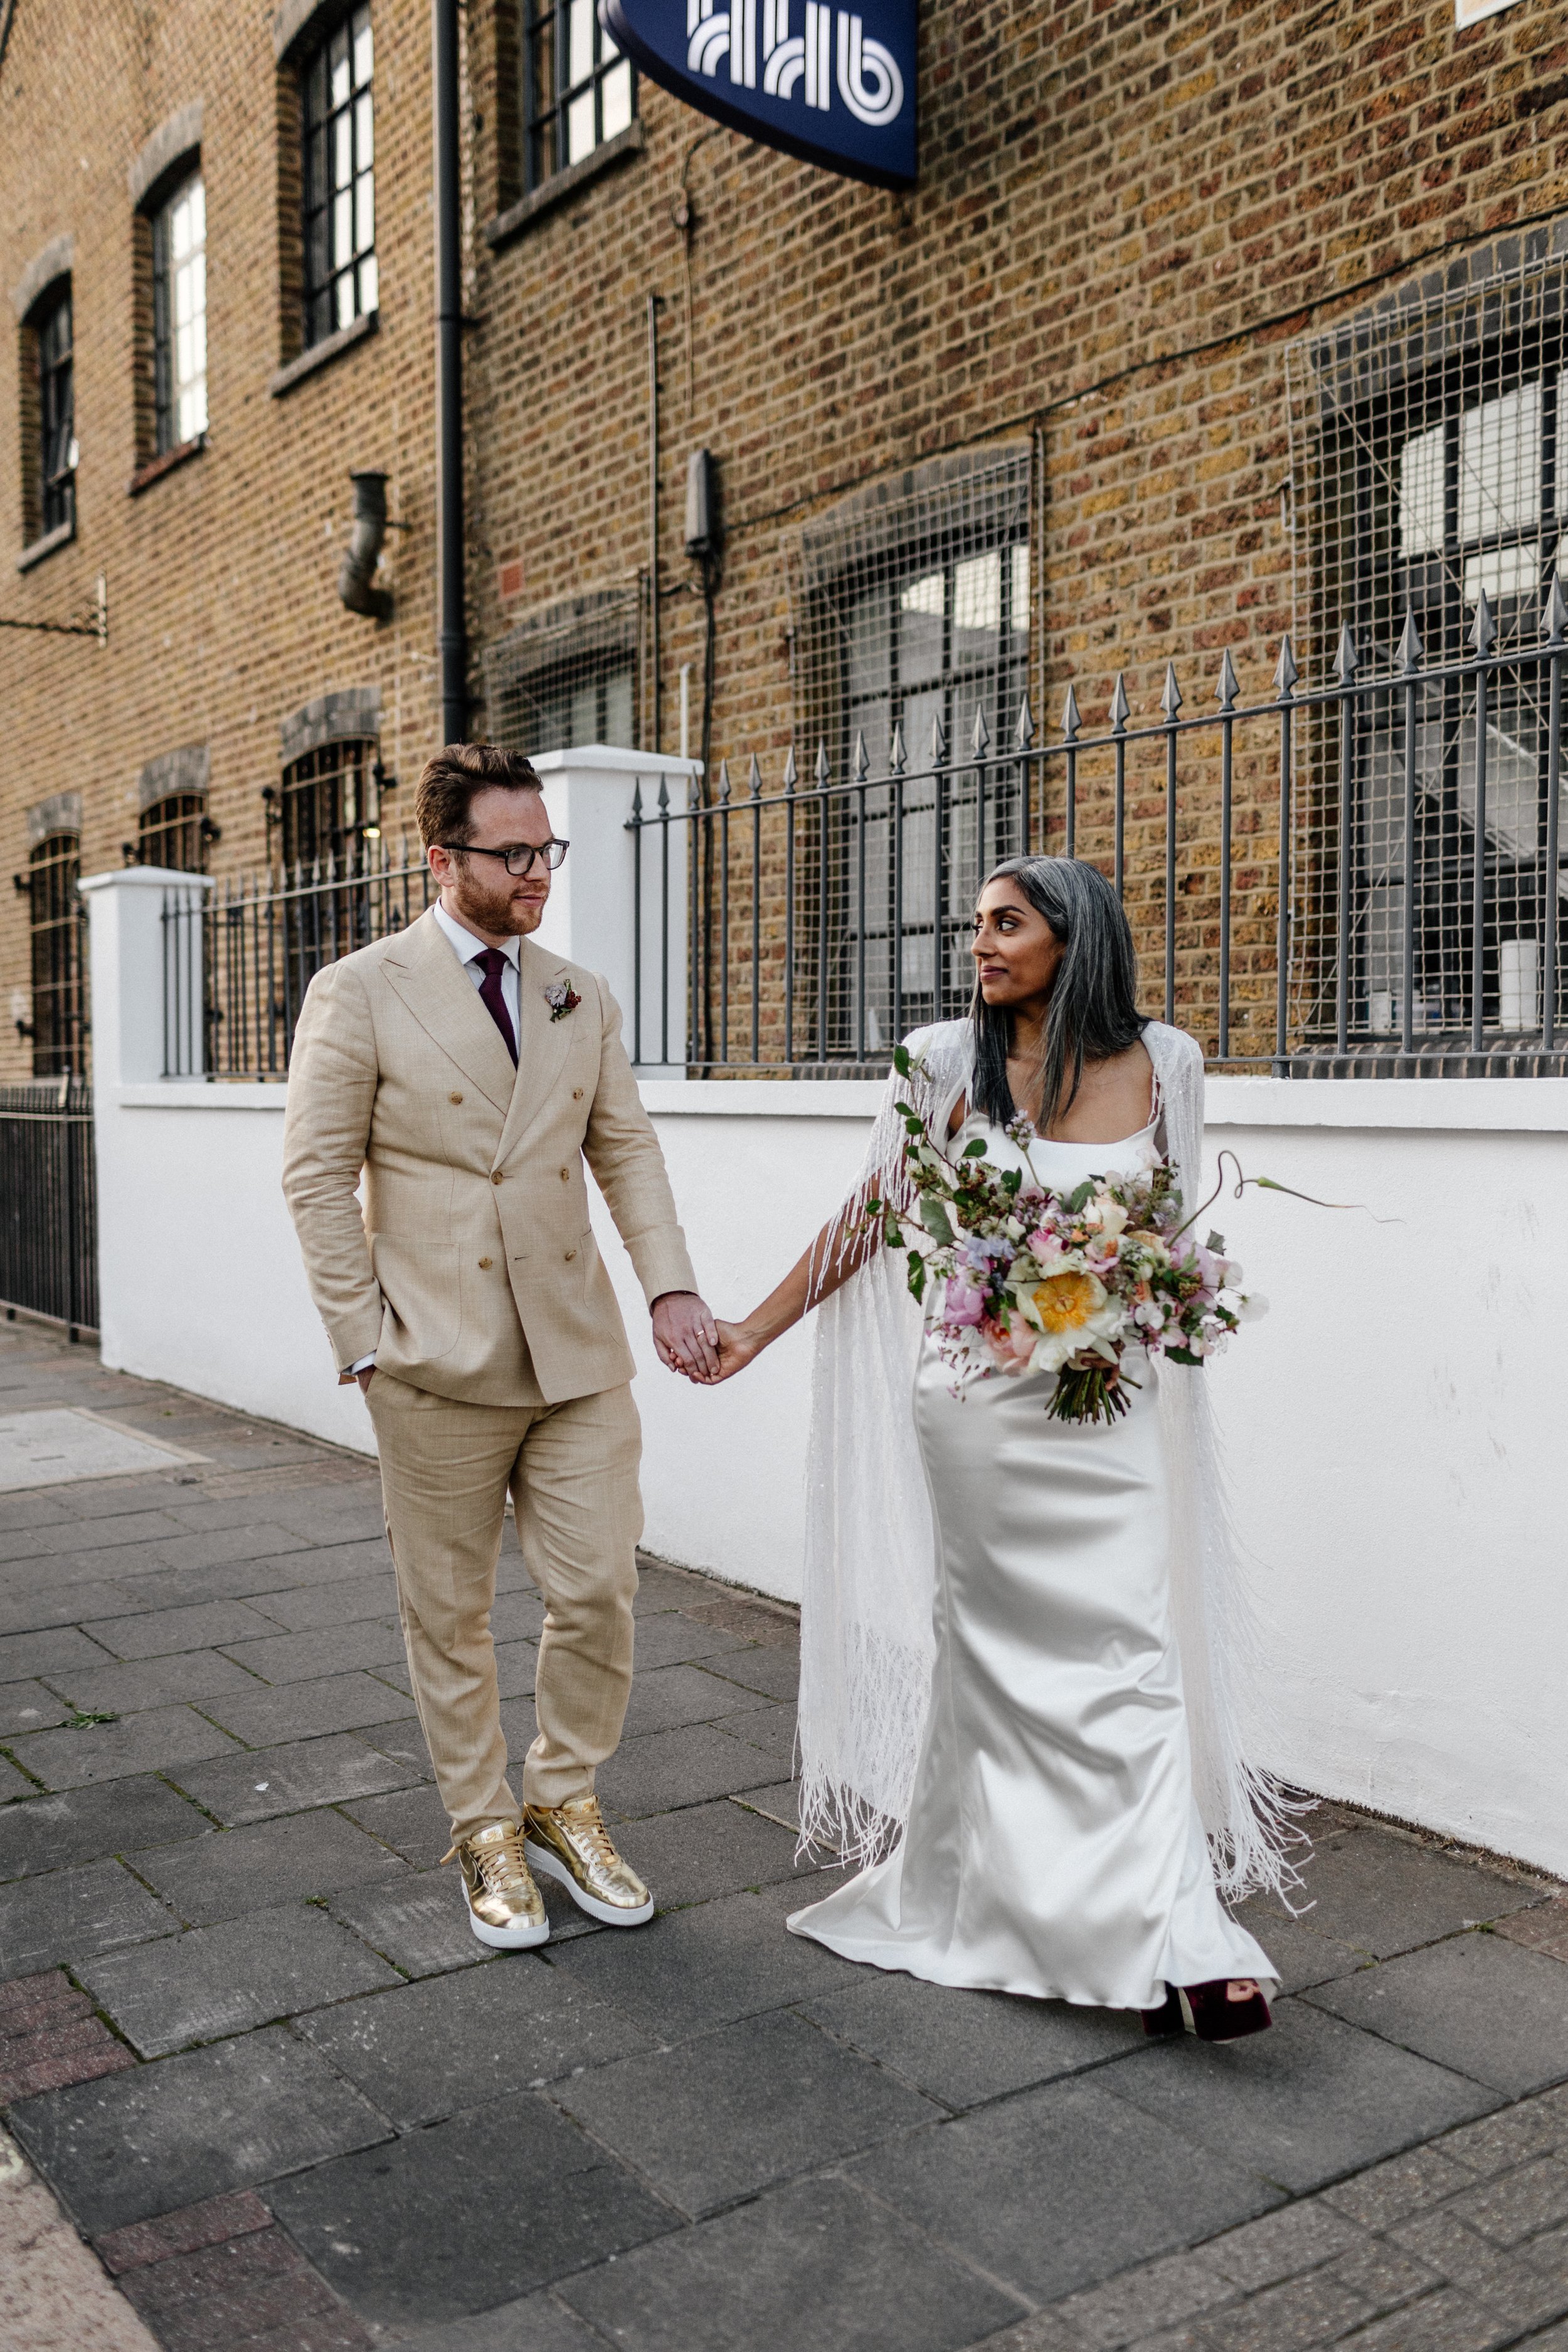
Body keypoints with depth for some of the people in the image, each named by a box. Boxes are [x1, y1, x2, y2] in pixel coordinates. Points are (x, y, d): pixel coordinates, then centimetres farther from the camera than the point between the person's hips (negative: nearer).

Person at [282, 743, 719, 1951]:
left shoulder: (583, 998, 9)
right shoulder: (359, 992, -4)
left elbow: (628, 1149, 10)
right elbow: (319, 1177, -5)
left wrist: (672, 1285, -3)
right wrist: (365, 1340, -9)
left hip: (580, 1352, 4)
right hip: (438, 1361, -3)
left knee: (599, 1591, 6)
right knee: (451, 1614, 9)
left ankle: (563, 1803, 28)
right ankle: (486, 1832, 27)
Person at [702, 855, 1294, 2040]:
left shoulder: (1164, 1062, 0)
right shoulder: (949, 1064, -4)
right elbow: (870, 1218, 3)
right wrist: (753, 1330, 4)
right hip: (980, 1399, -1)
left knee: (1133, 1652, 0)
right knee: (1001, 1647, 7)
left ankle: (1175, 1936, 12)